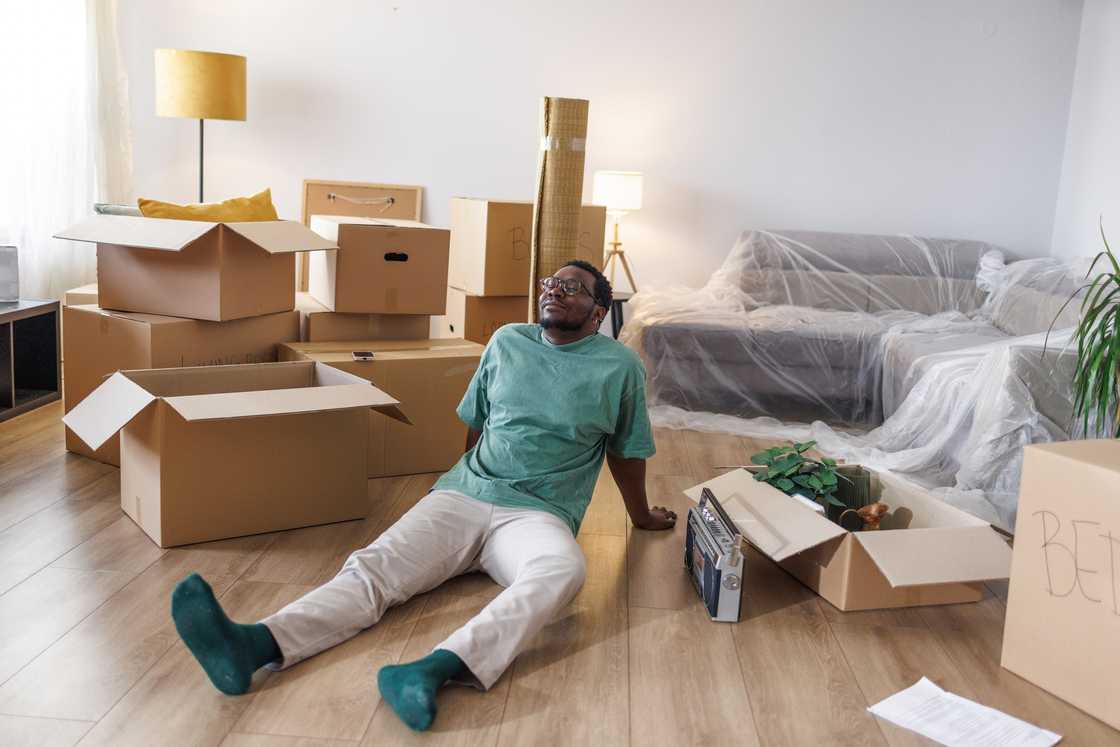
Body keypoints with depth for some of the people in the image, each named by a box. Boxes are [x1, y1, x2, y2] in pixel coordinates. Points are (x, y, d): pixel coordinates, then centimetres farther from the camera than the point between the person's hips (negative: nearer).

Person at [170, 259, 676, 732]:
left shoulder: (619, 366, 5)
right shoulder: (507, 341, 13)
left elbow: (627, 452, 17)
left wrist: (643, 516, 27)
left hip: (536, 513, -3)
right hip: (461, 495, 3)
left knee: (563, 570, -39)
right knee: (372, 567, -24)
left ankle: (437, 669, -59)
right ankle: (258, 645, -47)